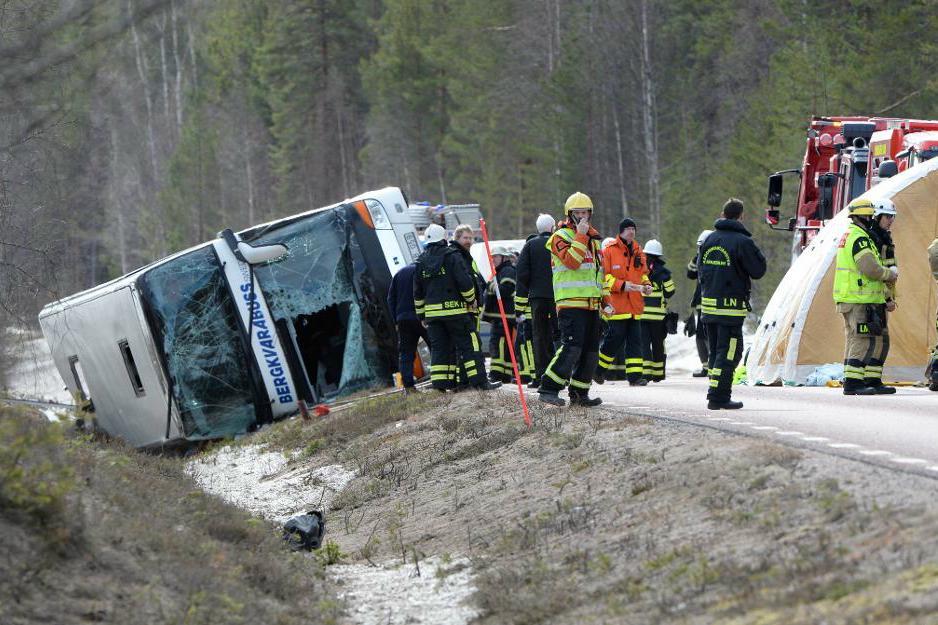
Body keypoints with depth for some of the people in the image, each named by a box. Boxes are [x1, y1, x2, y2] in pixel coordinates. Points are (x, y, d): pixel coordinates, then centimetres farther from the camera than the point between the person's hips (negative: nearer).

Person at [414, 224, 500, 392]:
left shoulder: (421, 262, 12)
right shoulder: (452, 256, -5)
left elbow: (418, 292, 16)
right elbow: (464, 281, -12)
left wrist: (421, 314, 23)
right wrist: (471, 299, 4)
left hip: (432, 312, 5)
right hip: (454, 308, -5)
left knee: (438, 347, 8)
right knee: (469, 344, -2)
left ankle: (440, 383, 2)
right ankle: (479, 381, -7)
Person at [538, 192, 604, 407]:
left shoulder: (593, 237, 20)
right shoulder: (562, 236, -4)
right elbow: (571, 261, -20)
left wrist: (604, 300, 24)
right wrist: (580, 236, -18)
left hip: (592, 303, 8)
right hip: (571, 302, -8)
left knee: (590, 349, 7)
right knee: (572, 346, -19)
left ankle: (579, 393, 12)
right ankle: (549, 388, -18)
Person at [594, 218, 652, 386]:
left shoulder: (638, 251, 14)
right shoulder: (609, 250, -5)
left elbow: (643, 274, 24)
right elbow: (603, 276, -8)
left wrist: (646, 285, 2)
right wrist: (622, 285, -18)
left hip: (635, 305, 6)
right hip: (617, 305, -6)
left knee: (635, 340, 1)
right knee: (615, 338, -7)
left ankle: (635, 376, 0)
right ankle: (598, 370, 12)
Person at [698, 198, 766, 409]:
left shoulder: (709, 240, 10)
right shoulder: (742, 242, -11)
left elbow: (700, 271, 16)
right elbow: (758, 271, -6)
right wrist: (757, 253, 10)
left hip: (708, 303, 7)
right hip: (731, 306, -7)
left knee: (715, 351, 16)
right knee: (729, 352, -4)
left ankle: (717, 394, 18)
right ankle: (718, 397, -10)